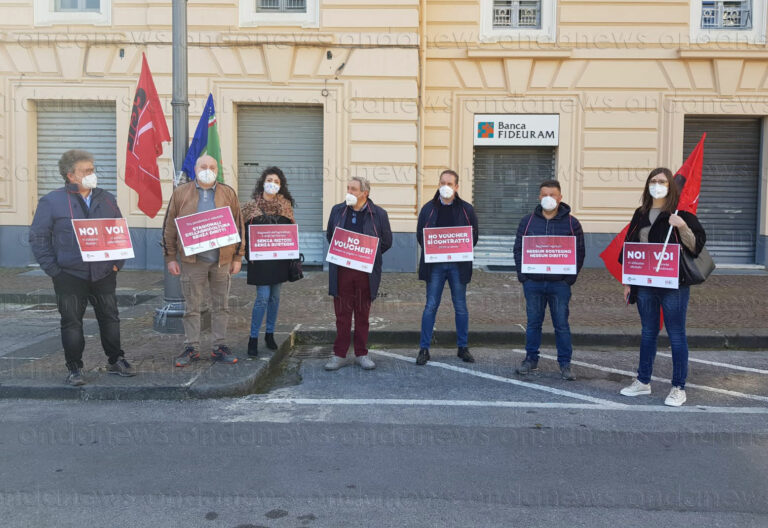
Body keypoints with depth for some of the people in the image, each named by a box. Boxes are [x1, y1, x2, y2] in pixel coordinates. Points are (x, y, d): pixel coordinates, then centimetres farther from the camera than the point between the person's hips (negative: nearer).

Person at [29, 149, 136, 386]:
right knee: (72, 323, 3)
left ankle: (116, 361, 23)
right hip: (70, 275, -3)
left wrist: (117, 262, 5)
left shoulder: (106, 199, 9)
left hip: (104, 274, 3)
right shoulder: (52, 201, -2)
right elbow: (38, 237, -2)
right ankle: (74, 369, 15)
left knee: (110, 318, 9)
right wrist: (53, 269, -9)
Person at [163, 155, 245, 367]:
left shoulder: (228, 193, 6)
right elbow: (169, 227, 4)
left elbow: (238, 226, 8)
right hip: (192, 260, -1)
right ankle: (191, 348, 15)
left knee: (221, 306, 8)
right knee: (191, 307, 5)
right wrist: (170, 258, 0)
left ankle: (220, 347, 18)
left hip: (222, 260, 1)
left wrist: (238, 257, 4)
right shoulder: (180, 193, 3)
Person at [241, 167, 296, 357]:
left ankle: (270, 334, 23)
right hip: (260, 259, -3)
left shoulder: (285, 206, 7)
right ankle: (253, 338, 2)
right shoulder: (252, 206, -1)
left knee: (275, 297, 10)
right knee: (262, 297, -8)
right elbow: (246, 232, -1)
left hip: (279, 259, 4)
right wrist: (249, 254, -10)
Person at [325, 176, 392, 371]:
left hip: (366, 272, -1)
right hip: (341, 271, 1)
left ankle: (361, 354, 19)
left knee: (363, 315, 9)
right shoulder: (337, 210, 8)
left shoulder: (379, 214, 0)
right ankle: (340, 355, 12)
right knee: (342, 314, 3)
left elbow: (386, 242, 7)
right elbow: (329, 236, 18)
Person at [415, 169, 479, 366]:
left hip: (458, 265, 1)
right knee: (431, 306, 1)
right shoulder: (429, 208, 6)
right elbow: (420, 234, 8)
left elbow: (474, 235, 8)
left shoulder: (466, 209, 6)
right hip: (435, 265, 0)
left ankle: (463, 347, 20)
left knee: (461, 307, 8)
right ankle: (424, 349, 8)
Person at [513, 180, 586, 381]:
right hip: (533, 282, 1)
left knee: (561, 325, 4)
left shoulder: (571, 223, 3)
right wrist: (522, 275, -3)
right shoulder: (528, 221, 6)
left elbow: (579, 252, 4)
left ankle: (565, 364, 14)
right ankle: (531, 359, 22)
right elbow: (518, 249, 7)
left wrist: (571, 277, -5)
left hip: (560, 283, -1)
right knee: (533, 323, 9)